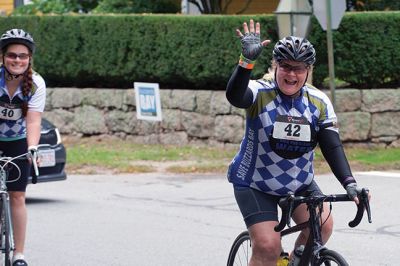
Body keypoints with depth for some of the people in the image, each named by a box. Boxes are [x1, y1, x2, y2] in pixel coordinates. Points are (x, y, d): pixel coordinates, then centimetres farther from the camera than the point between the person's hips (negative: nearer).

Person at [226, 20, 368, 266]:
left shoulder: (319, 102, -7)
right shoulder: (260, 93, -17)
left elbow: (332, 146, -13)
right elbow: (235, 96, -40)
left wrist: (349, 183, -29)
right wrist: (248, 60, -57)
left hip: (300, 183, 4)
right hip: (255, 185, -4)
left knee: (323, 225, -18)